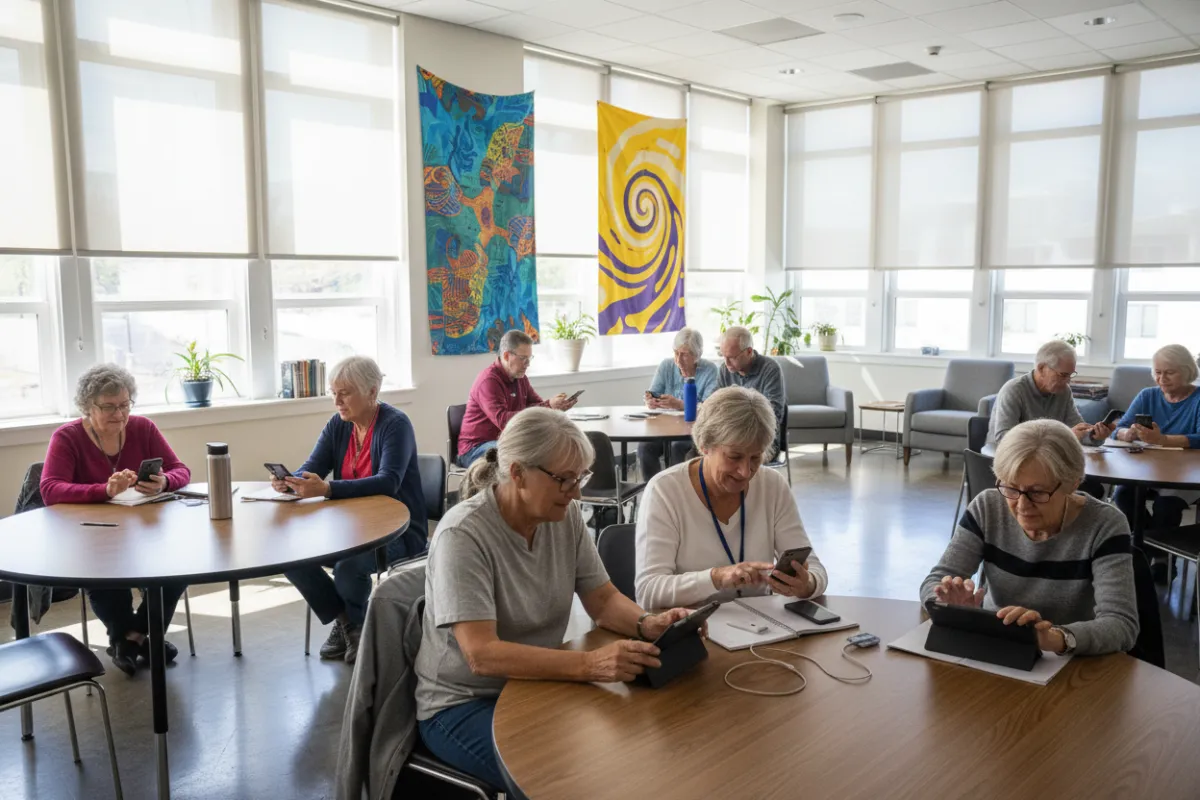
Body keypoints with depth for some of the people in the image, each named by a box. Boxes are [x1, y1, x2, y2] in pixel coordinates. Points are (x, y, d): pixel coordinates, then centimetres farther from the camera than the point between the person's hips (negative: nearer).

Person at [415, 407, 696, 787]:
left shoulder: (566, 515, -5)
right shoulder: (463, 535, -24)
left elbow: (604, 600, 1)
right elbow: (482, 655, -31)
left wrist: (647, 624, -22)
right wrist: (591, 664, -39)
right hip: (463, 705, -6)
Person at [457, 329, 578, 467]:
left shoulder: (520, 378, 11)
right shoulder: (488, 381, -18)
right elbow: (503, 420, -30)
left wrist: (558, 406, -16)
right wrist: (548, 407, -33)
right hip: (476, 449, -8)